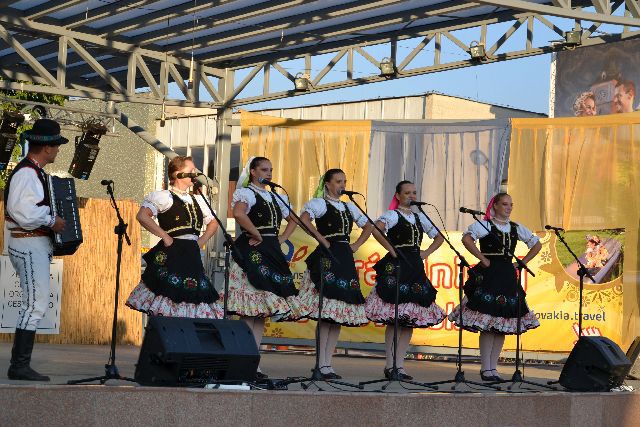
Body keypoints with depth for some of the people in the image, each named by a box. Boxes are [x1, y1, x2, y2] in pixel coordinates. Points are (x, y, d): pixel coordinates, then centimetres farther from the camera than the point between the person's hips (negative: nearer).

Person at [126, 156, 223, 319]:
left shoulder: (197, 199, 20)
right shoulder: (164, 197, -1)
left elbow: (213, 223, 31)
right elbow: (142, 216, -15)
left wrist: (201, 241, 13)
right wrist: (165, 237, -13)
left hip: (192, 257, 7)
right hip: (171, 256, -6)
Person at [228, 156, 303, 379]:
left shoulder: (277, 197, 21)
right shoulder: (245, 193, -2)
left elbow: (293, 220, 32)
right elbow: (238, 213, -23)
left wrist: (282, 238, 15)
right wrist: (257, 235, -15)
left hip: (272, 254, 8)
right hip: (252, 252, -8)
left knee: (262, 310, 6)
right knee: (250, 310, -12)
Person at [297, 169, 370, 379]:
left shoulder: (349, 207, 21)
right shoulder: (319, 203, 0)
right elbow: (304, 219, -19)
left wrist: (356, 245, 15)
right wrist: (322, 239, -16)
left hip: (345, 260, 7)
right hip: (327, 259, -7)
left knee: (340, 314, 5)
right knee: (326, 313, -12)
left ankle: (328, 363, 8)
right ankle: (322, 365, -11)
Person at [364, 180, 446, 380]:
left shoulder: (420, 217, 18)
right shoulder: (393, 214, -3)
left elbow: (439, 237, 28)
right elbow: (377, 229, -23)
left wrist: (427, 252, 13)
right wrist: (391, 250, -17)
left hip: (415, 269, 7)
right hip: (397, 267, -7)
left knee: (411, 318, 5)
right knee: (395, 319, -9)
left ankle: (399, 365, 10)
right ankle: (390, 366, -6)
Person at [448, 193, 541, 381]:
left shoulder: (516, 228, 14)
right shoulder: (485, 225, -3)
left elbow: (537, 245, 23)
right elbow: (466, 238, -19)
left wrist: (522, 263, 11)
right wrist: (483, 258, -15)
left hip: (508, 277, 6)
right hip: (488, 276, -6)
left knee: (503, 324, 5)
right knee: (487, 325, -8)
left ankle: (493, 367, 12)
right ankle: (485, 369, -2)